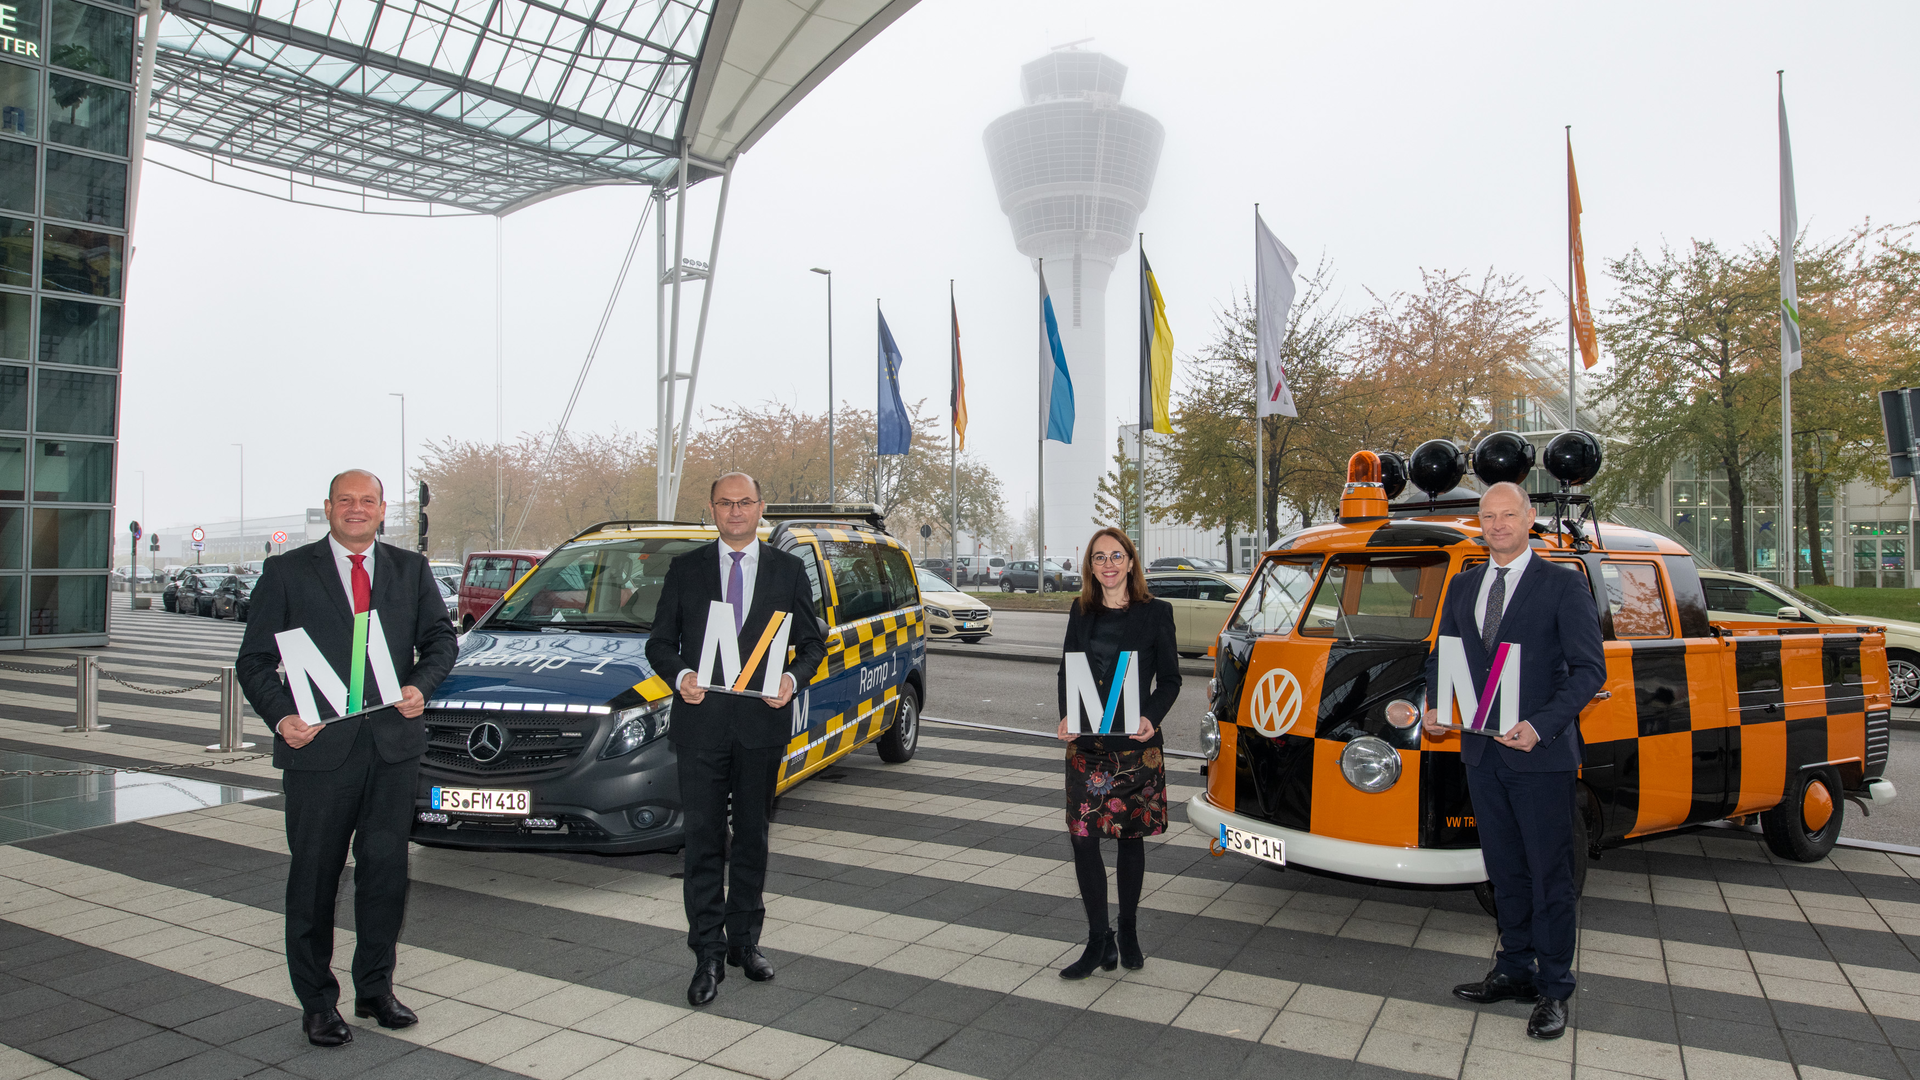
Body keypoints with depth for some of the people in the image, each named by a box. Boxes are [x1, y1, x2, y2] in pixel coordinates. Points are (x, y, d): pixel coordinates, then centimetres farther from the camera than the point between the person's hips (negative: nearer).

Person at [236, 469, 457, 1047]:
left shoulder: (411, 570, 10)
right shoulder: (286, 572, 2)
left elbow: (440, 637, 11)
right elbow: (253, 660, 1)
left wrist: (420, 685, -9)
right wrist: (280, 716, -15)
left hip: (393, 745, 2)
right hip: (317, 746, -2)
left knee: (386, 870, 10)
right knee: (314, 879, 7)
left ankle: (375, 987, 27)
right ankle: (317, 1003, 22)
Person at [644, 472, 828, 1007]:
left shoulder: (788, 569, 6)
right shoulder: (685, 568, 6)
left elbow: (813, 642, 9)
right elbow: (659, 641, 7)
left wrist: (792, 677, -11)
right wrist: (679, 675, -13)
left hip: (763, 722, 1)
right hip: (701, 721, -1)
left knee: (752, 838, 13)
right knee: (704, 841, 1)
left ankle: (744, 939, 28)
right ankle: (708, 954, 12)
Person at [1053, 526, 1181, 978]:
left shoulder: (1155, 613, -1)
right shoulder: (1081, 613, 8)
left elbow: (1170, 678, 1)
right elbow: (1066, 671, 12)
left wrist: (1151, 717, -17)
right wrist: (1065, 716, -6)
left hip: (1136, 742, -2)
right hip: (1087, 743, 2)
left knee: (1131, 834, 11)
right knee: (1082, 836, -3)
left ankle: (1128, 929, 30)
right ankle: (1098, 941, 9)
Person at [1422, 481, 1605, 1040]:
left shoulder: (1564, 584, -6)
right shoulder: (1463, 586, 11)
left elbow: (1589, 669, -10)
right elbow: (1442, 655, 18)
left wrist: (1540, 726, -22)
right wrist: (1435, 707, 0)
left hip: (1542, 755, -5)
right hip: (1482, 752, 5)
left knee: (1550, 875, 5)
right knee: (1505, 870, 16)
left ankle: (1554, 990, 18)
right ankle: (1515, 970, 30)